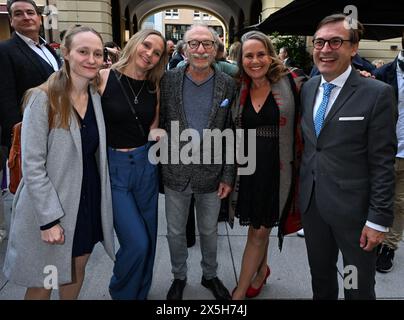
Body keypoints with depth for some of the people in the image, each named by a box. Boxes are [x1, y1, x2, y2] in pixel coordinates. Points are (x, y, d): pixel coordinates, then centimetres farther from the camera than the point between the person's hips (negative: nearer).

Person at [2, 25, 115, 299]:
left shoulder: (96, 95, 2)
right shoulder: (43, 98, -17)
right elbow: (32, 165, -18)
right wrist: (49, 219, -19)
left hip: (89, 200, 6)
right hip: (50, 207, -5)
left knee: (77, 270, 22)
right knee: (43, 284, 13)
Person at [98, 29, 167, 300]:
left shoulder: (154, 87, 4)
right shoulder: (104, 78, -9)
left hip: (146, 165, 5)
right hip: (113, 167, -4)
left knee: (148, 239, 13)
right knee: (137, 242, -7)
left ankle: (140, 293, 39)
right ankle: (120, 292, 24)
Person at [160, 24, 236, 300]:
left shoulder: (228, 85, -5)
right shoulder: (168, 80, -6)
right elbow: (159, 124, -1)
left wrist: (228, 176, -4)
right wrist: (160, 165, -3)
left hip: (211, 173, 0)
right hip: (176, 172, 0)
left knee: (209, 231, 18)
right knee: (175, 231, 16)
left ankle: (210, 275, 43)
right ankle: (179, 277, 41)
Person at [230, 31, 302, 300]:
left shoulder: (288, 82, -7)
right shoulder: (240, 90, 3)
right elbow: (235, 131, 10)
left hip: (278, 170, -3)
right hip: (249, 167, 3)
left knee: (259, 231, 6)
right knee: (258, 228, 19)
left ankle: (239, 292, 20)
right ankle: (262, 269, 45)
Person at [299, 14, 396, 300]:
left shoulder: (377, 94, -12)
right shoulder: (307, 88, 5)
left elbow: (383, 163, -12)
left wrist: (379, 220, -13)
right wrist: (299, 190, 9)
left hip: (353, 209, -4)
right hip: (312, 203, 5)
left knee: (358, 288, 13)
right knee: (320, 278, 21)